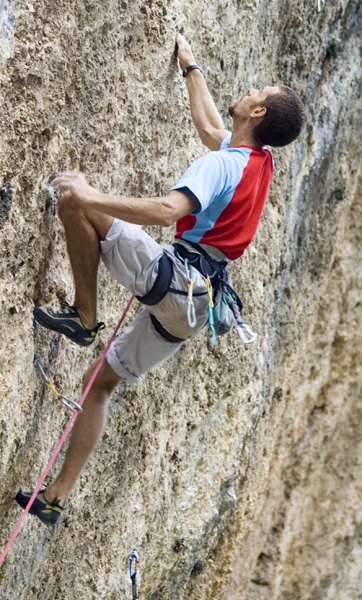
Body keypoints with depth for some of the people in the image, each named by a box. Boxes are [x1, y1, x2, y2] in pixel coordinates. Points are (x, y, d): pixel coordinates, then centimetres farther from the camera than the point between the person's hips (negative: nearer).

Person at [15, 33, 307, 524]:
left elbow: (166, 211, -31)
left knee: (75, 201, -15)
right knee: (100, 380, 19)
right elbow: (208, 126, 33)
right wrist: (191, 68, 42)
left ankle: (84, 315, -10)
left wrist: (93, 197, -28)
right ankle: (57, 498, 21)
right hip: (191, 304, 9)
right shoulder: (260, 162, 12)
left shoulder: (222, 164, -14)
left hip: (173, 278, -9)